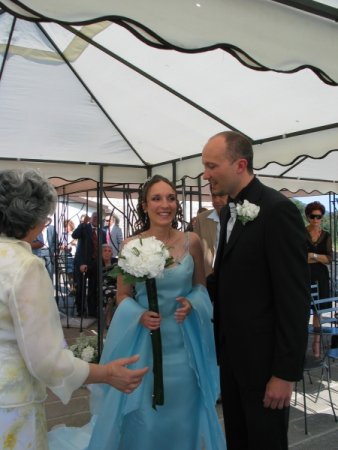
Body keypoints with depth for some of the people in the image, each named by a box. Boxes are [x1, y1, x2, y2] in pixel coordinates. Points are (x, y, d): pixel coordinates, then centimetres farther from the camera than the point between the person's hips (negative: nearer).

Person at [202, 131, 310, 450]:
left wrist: (286, 371, -18)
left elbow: (295, 296, -20)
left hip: (262, 355, -8)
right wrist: (219, 339, 11)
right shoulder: (229, 211, 8)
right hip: (231, 350, 8)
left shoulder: (278, 210, -19)